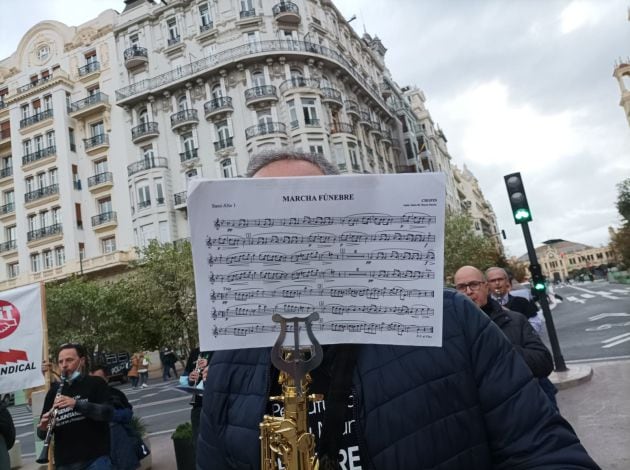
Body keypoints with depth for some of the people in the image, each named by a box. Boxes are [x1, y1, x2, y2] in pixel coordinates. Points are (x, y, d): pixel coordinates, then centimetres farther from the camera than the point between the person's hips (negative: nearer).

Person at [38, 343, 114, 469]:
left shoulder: (96, 383, 2)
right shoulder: (53, 392, 13)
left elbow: (108, 413, -13)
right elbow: (42, 434, 14)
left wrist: (76, 404, -24)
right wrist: (43, 428, -9)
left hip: (96, 458, -4)